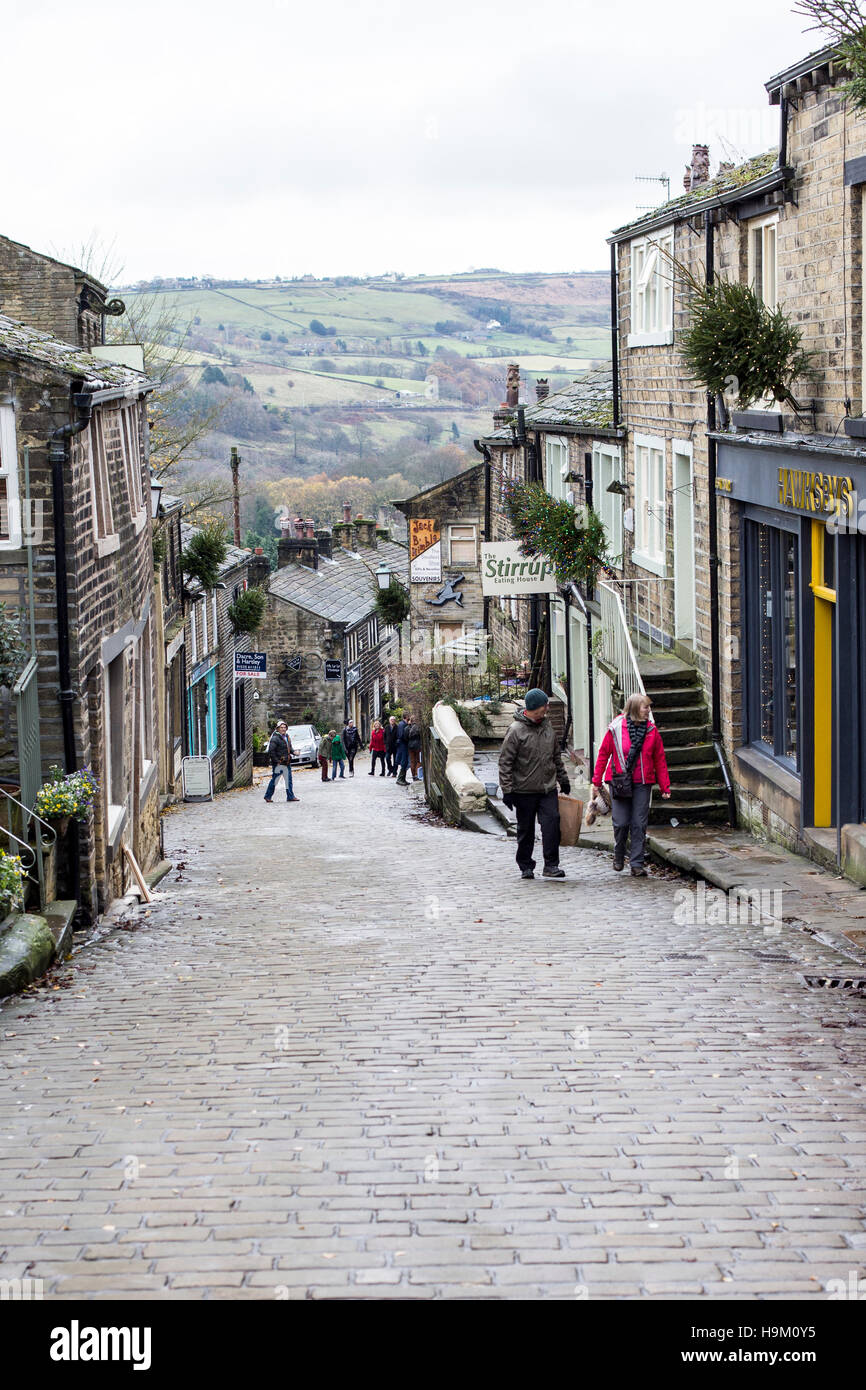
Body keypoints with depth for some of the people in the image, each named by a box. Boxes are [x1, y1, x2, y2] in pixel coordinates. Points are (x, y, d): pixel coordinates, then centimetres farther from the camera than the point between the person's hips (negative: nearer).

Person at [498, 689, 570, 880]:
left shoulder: (547, 726, 9)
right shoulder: (516, 731, -11)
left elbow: (557, 756, 21)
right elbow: (505, 762, -9)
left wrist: (563, 780, 22)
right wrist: (507, 790, -12)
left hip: (548, 789, 4)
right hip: (525, 791, -4)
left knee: (552, 824, -10)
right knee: (526, 830, 6)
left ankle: (551, 865, -7)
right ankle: (526, 867, 18)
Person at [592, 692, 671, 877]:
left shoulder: (651, 731, 4)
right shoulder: (616, 729, -4)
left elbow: (660, 760, 8)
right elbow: (603, 754, 3)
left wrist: (665, 787, 7)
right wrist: (597, 780, 2)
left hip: (642, 784, 2)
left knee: (639, 825, 0)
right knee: (621, 823, -1)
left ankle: (636, 864, 4)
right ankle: (619, 856, 25)